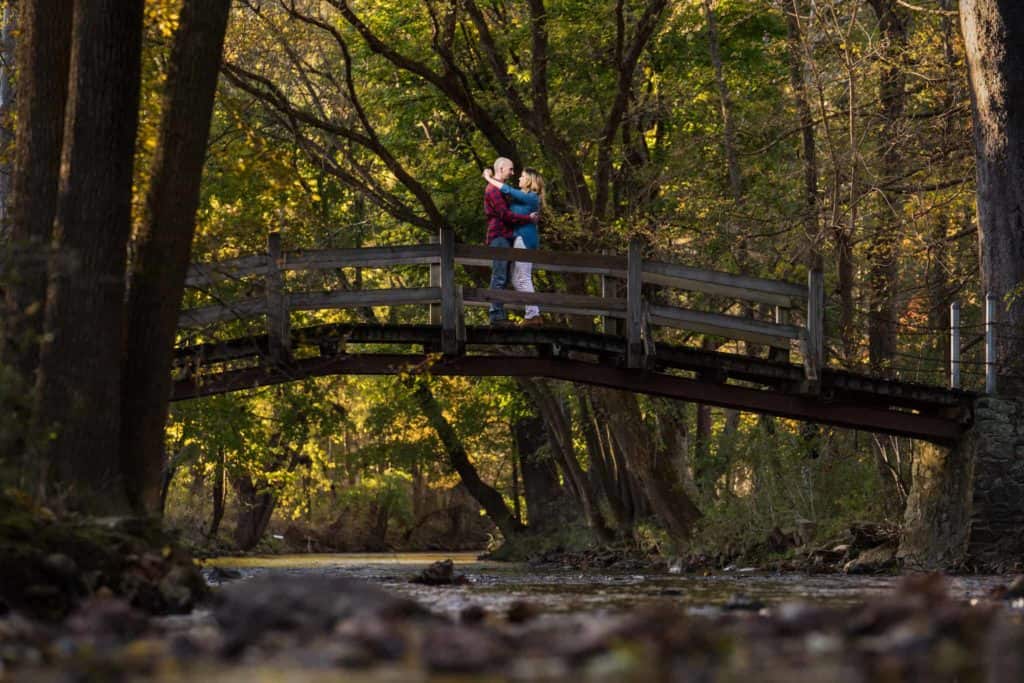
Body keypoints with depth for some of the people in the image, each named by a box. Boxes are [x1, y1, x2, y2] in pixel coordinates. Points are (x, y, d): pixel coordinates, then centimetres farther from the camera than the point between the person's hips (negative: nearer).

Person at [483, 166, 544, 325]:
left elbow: (507, 190, -13)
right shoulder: (525, 197, 17)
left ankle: (532, 315, -7)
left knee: (523, 278, -8)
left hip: (524, 239, -10)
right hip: (520, 239, 10)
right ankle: (534, 313, 10)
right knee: (517, 279, 10)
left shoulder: (531, 198, -11)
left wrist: (489, 179, -4)